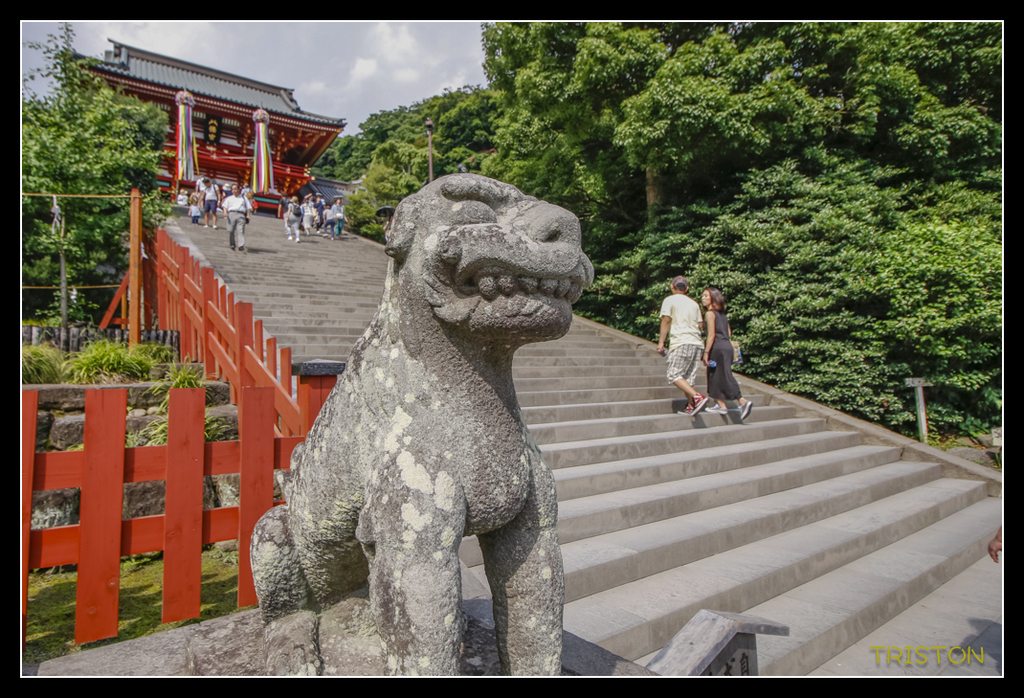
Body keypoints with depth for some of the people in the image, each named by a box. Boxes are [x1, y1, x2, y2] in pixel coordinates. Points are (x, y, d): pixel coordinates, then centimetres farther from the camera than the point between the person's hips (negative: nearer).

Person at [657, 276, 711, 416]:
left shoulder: (669, 300, 4)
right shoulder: (694, 303, 20)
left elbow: (666, 321, -5)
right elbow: (699, 325, 18)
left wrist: (661, 341, -3)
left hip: (681, 342, -7)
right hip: (696, 343, 7)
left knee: (674, 375, -7)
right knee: (688, 377, 9)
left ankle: (698, 397, -21)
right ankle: (691, 406, 3)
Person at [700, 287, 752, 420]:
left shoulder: (710, 313, -9)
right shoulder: (722, 314, 16)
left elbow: (711, 334, -15)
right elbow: (728, 332, 17)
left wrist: (706, 352, -15)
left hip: (718, 348, -9)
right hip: (727, 346, 9)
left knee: (724, 377, -6)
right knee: (716, 377, 12)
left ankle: (743, 401, -10)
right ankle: (721, 405, 12)